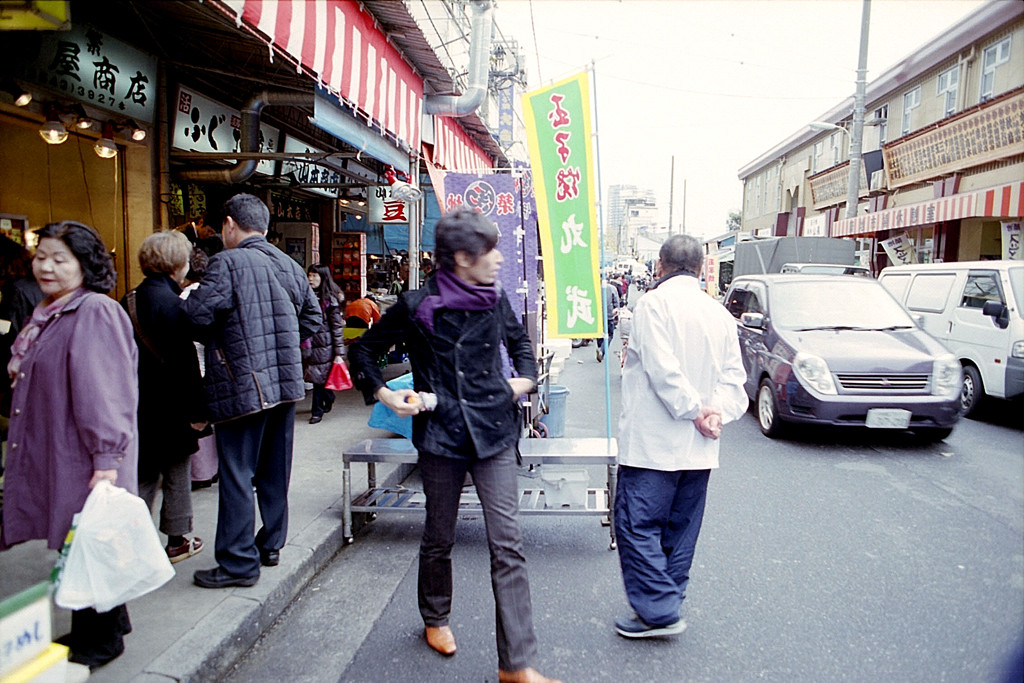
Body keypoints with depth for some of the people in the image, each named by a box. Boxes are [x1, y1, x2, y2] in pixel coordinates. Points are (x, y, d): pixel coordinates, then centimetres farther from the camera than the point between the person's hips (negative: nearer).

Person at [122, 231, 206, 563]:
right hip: (168, 405, -7)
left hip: (137, 403, 7)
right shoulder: (171, 304, -17)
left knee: (144, 473, 15)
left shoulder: (129, 301, 6)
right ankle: (178, 540, 17)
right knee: (176, 473, 7)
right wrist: (196, 410, -14)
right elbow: (185, 362, -19)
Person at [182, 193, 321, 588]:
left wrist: (191, 296, 3)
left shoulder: (226, 263, -11)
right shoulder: (290, 266, 10)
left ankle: (239, 563, 9)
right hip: (286, 382, 7)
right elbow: (313, 316, 17)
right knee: (275, 471, 17)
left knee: (237, 475, 2)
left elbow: (200, 314, -19)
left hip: (242, 388, -7)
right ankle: (271, 545, 29)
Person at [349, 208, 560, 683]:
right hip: (441, 435, -2)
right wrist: (384, 394, -6)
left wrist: (526, 377, 9)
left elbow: (519, 340, 24)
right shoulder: (417, 306, -7)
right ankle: (435, 619, 43)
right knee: (439, 537, 14)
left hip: (494, 433, 2)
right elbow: (362, 350, 5)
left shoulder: (495, 301, 3)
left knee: (506, 544, -2)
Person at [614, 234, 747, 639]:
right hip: (698, 448, 7)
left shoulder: (653, 303, -11)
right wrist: (719, 410, -6)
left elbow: (662, 368, -20)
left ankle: (658, 611, 2)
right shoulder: (720, 313, 10)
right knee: (681, 530, 15)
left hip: (652, 443, -7)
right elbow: (733, 374, 6)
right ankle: (666, 605, 25)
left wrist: (694, 411, -13)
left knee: (638, 525, 1)